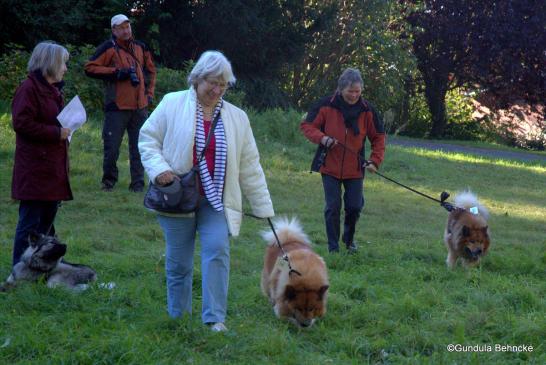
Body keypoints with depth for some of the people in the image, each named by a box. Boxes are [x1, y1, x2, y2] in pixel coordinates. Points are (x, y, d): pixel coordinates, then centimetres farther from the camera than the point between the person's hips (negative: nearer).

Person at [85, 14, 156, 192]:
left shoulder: (140, 47, 13)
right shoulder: (109, 48, -4)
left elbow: (150, 70, 26)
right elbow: (90, 68, -9)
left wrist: (149, 92, 15)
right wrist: (115, 72, -14)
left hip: (140, 107, 5)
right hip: (117, 107, -5)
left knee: (138, 146, 6)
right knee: (112, 146, -2)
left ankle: (138, 182, 14)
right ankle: (108, 181, 15)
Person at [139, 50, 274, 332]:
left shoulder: (237, 118, 9)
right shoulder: (173, 104, 1)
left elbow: (250, 166, 11)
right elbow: (148, 139, 3)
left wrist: (262, 207, 10)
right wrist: (158, 169, -15)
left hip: (216, 200, 1)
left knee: (217, 251, -15)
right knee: (178, 260, 6)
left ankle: (215, 318, -14)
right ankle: (178, 317, 20)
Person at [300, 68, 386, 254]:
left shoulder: (367, 110, -3)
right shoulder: (326, 105, -9)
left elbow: (378, 137, 7)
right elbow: (306, 125, 0)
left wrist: (375, 161, -5)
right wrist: (322, 138, -19)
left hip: (355, 169, 2)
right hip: (330, 167, -2)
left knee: (355, 206, 4)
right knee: (333, 207, -1)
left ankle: (349, 240, 31)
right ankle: (333, 247, 11)